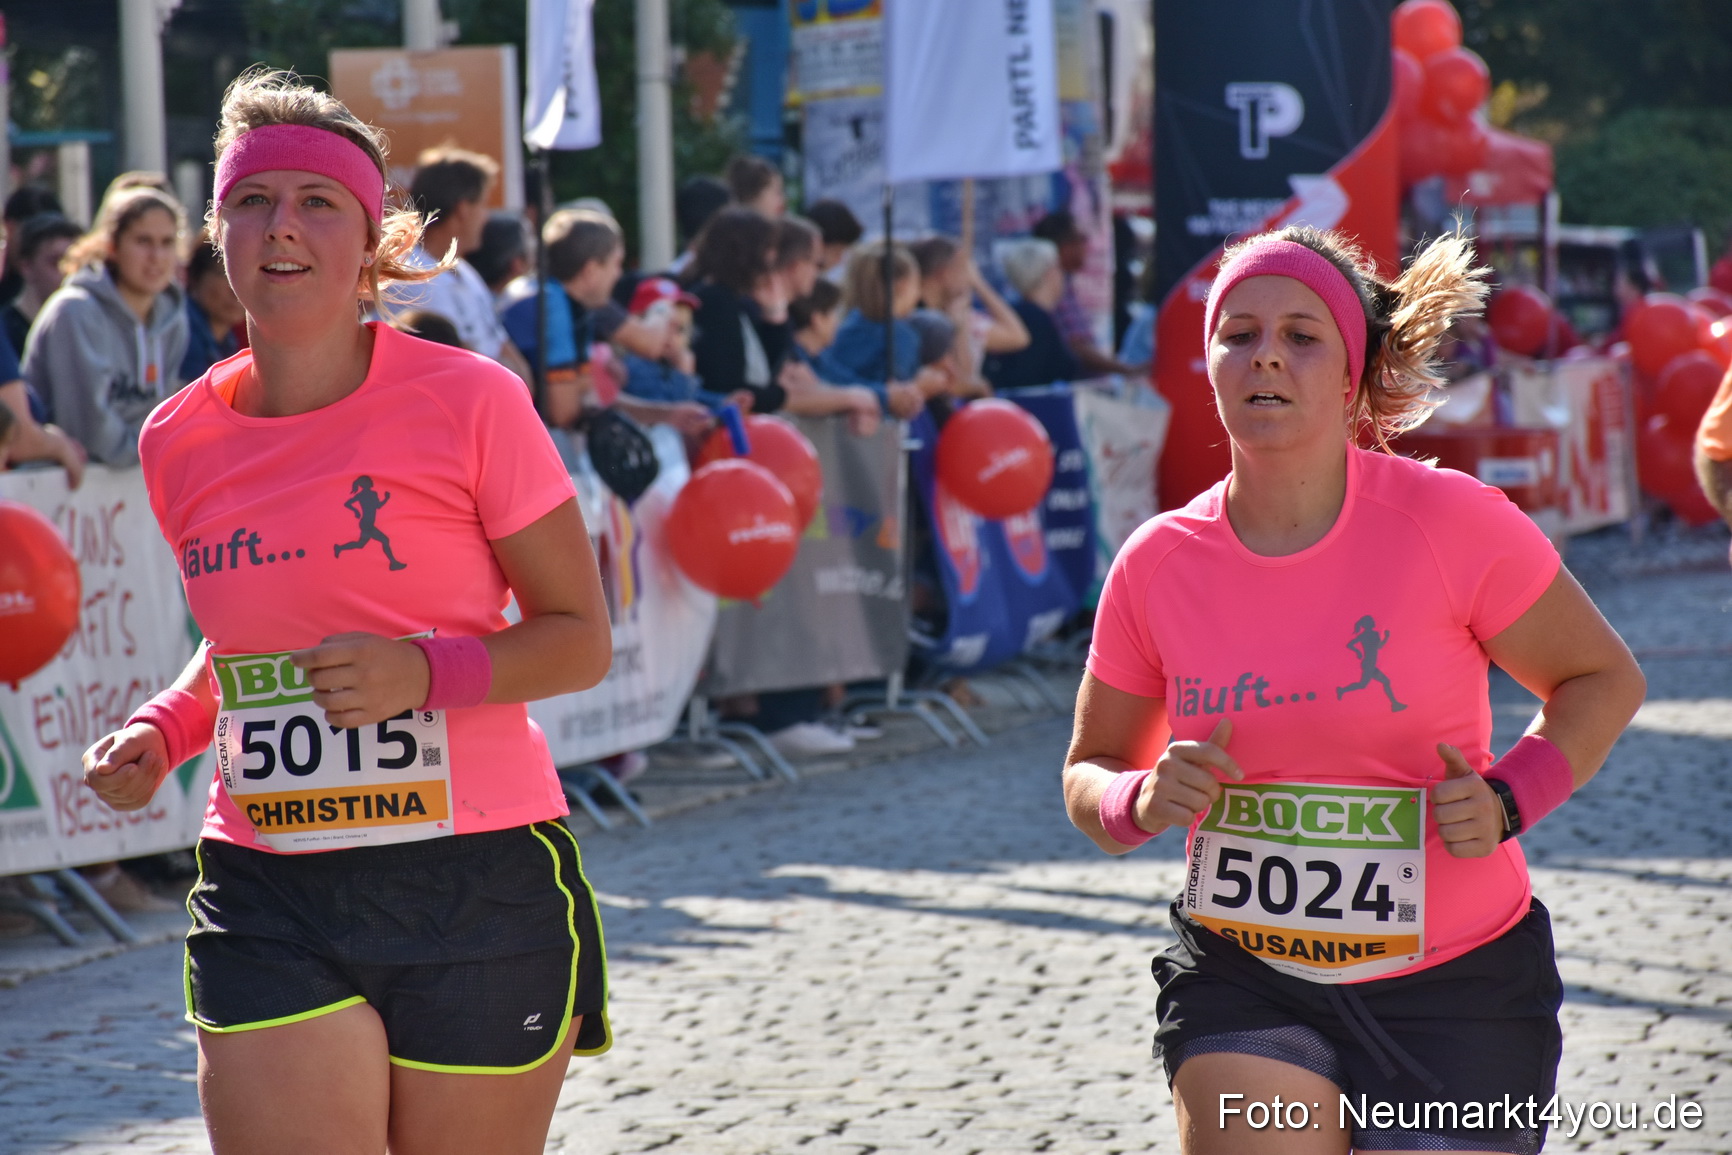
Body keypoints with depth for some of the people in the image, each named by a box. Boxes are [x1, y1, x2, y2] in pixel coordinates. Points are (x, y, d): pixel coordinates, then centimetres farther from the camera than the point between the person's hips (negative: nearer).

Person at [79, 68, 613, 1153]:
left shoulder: (469, 400, -6)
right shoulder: (181, 442, 6)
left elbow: (580, 639, -1)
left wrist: (425, 671, -18)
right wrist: (160, 733, 3)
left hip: (481, 888, -2)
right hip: (269, 905, 2)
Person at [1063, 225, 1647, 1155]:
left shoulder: (1454, 523, -11)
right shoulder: (1158, 564, -3)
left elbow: (1603, 679, 3)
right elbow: (1089, 775, 10)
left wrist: (1508, 802, -14)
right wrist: (1142, 802, -13)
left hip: (1453, 992, -1)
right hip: (1243, 988, 1)